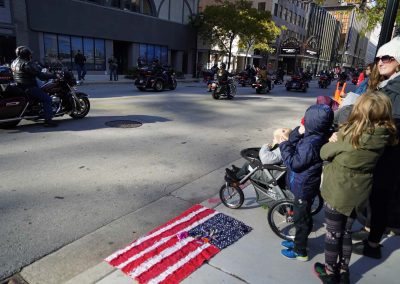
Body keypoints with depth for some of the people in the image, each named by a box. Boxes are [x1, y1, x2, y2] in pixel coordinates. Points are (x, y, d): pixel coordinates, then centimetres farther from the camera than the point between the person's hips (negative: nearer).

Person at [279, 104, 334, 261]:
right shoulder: (317, 136, -2)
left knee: (301, 219, 9)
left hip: (304, 187, -9)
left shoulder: (310, 143, -31)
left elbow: (294, 163, -25)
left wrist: (284, 145, -16)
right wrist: (298, 132, -13)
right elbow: (293, 140, 7)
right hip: (304, 185, 9)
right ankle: (299, 242, 44)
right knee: (301, 216, 24)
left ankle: (300, 251, 28)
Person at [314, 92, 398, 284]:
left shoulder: (350, 136, -26)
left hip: (338, 192, -5)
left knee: (333, 234, 14)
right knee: (346, 232, 22)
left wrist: (334, 142, 4)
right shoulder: (383, 137, -10)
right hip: (359, 192, 5)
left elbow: (324, 152, -14)